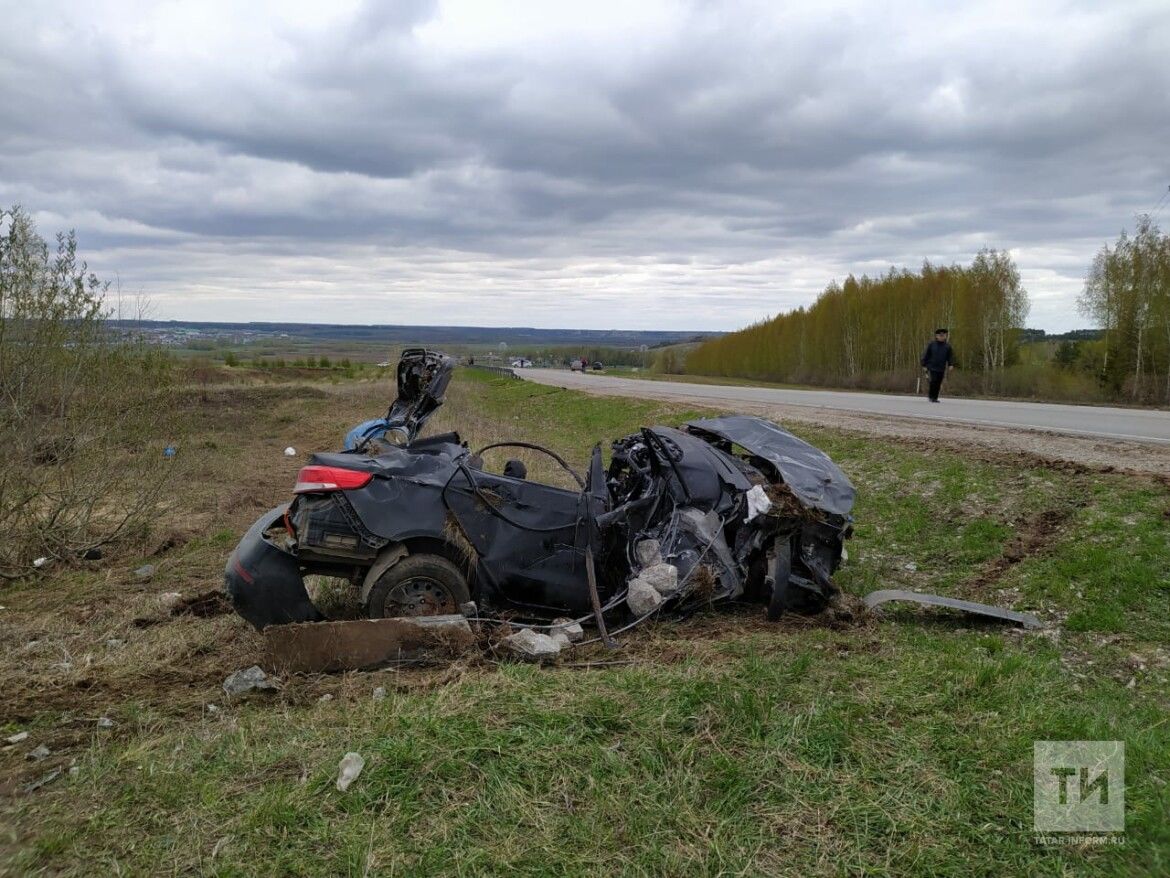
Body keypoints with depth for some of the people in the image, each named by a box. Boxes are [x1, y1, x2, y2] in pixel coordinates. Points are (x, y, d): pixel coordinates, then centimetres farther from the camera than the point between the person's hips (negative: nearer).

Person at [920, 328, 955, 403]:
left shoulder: (948, 346, 6)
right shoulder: (931, 345, 0)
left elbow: (951, 356, 7)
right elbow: (926, 355, 2)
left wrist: (951, 365, -8)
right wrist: (924, 365, -1)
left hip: (941, 368, 3)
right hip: (932, 367, -3)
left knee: (938, 384, 4)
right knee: (933, 381, -15)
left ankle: (935, 398, 12)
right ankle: (931, 397, -4)